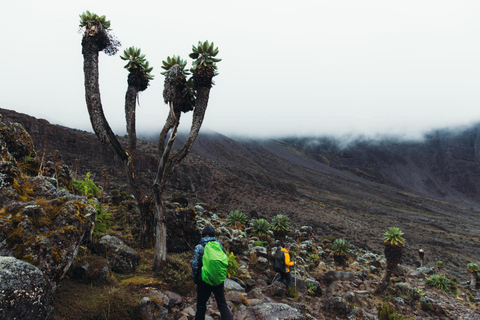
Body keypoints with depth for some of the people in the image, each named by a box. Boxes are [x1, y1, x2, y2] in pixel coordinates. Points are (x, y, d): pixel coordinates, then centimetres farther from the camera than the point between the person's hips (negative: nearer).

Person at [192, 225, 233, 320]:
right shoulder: (219, 245, 0)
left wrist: (195, 279, 2)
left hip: (204, 280, -3)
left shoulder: (199, 247, -11)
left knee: (201, 304, 14)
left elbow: (195, 265, -12)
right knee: (222, 303, 11)